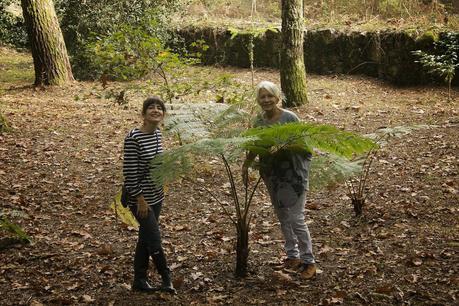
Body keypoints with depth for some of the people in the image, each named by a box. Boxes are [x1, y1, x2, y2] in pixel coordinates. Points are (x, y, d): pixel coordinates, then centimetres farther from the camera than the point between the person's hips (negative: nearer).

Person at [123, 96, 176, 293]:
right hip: (141, 198, -8)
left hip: (156, 196, 8)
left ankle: (139, 281, 28)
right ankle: (167, 280, 20)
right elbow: (129, 172, -20)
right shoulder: (133, 137, -20)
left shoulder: (157, 133, 3)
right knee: (154, 240, 1)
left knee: (145, 239, 16)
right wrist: (140, 199, -18)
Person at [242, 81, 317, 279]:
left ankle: (309, 261, 5)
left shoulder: (289, 118, -14)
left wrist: (285, 147, -27)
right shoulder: (259, 120, 3)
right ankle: (293, 255, 29)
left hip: (292, 174, -6)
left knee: (295, 218, -6)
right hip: (271, 174, 6)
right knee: (283, 218, 15)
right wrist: (246, 165, 9)